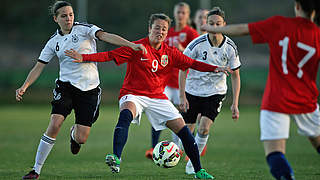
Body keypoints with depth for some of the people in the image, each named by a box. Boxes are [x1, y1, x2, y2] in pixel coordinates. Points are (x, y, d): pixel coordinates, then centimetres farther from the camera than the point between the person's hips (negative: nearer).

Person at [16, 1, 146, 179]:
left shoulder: (84, 29, -1)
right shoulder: (54, 42, 7)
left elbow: (106, 36, -15)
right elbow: (39, 67, 8)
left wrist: (131, 45, -29)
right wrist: (24, 87, -6)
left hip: (89, 89, -1)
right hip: (66, 85, 1)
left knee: (81, 139, -6)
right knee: (54, 124, -20)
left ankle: (74, 133, 36)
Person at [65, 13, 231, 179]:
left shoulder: (170, 53, 5)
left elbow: (192, 63, 10)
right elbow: (109, 55, -11)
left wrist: (215, 68, -3)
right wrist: (83, 57, -21)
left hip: (157, 97, 4)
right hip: (133, 94, -4)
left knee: (183, 130, -3)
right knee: (126, 114, -39)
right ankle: (116, 158, -49)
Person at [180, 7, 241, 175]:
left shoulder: (230, 47, -11)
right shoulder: (197, 44, -17)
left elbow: (235, 75, -1)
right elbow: (183, 69, -8)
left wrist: (235, 104, -7)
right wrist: (182, 97, -13)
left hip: (215, 92, 0)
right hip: (193, 90, 0)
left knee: (204, 129, -16)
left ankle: (193, 163, 3)